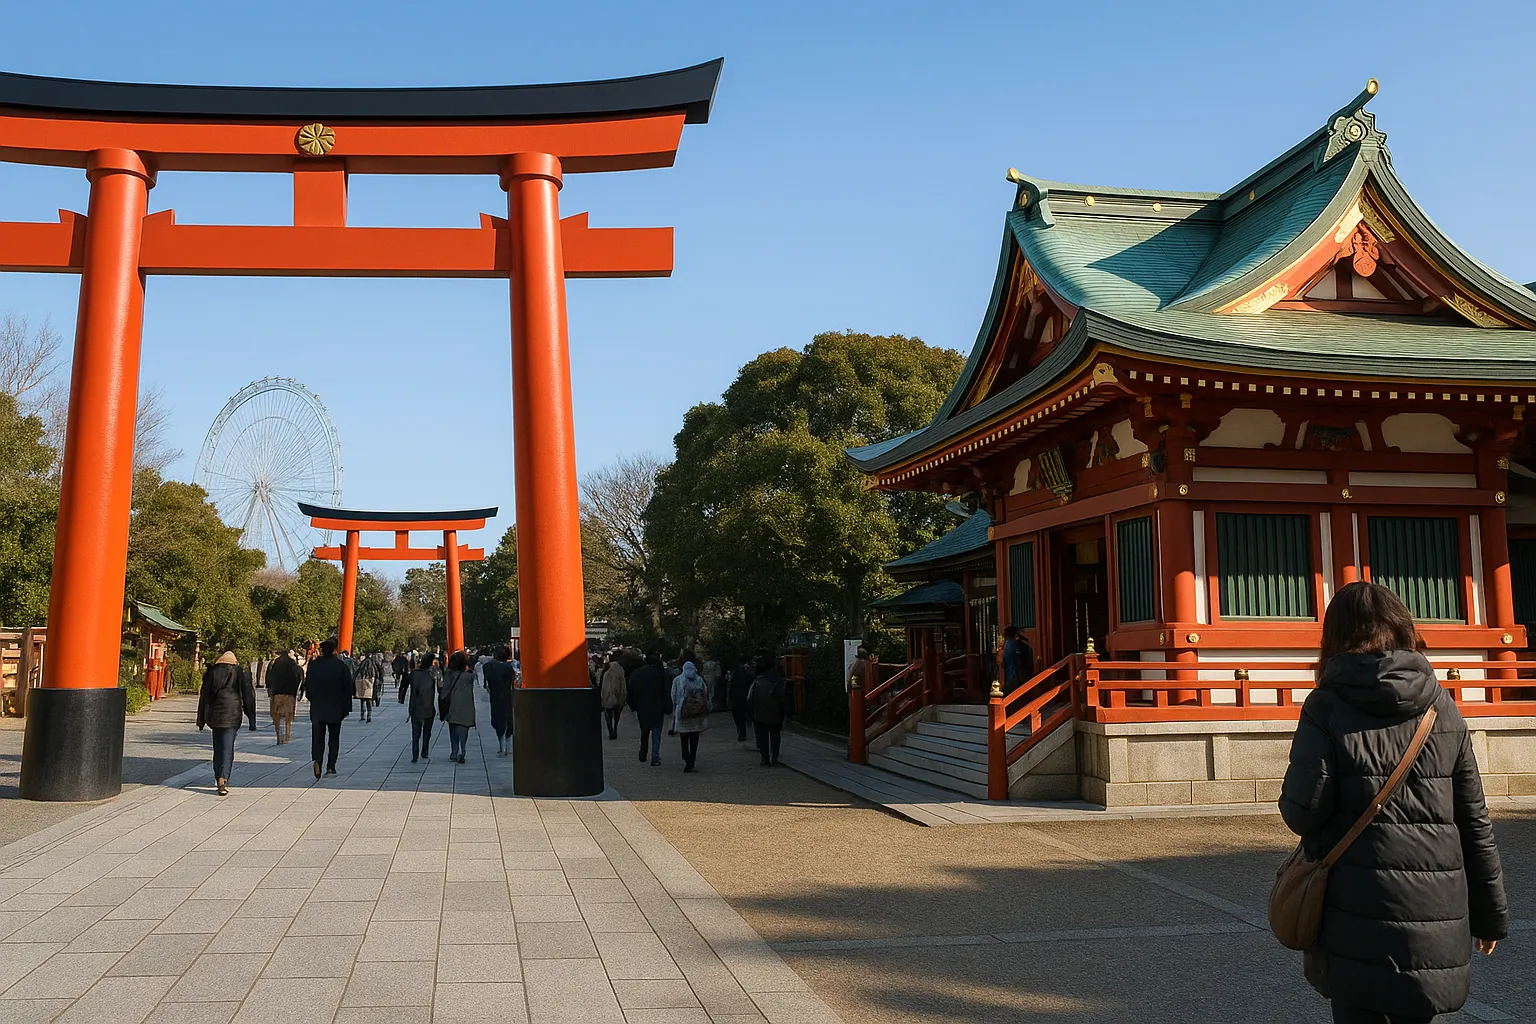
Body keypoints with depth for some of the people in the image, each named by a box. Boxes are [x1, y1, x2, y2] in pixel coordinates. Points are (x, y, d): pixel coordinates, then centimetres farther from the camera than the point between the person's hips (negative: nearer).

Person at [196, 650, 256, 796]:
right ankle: (223, 779, -17)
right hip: (232, 715, -2)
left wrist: (201, 720, 12)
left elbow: (204, 696, 7)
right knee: (227, 747, -4)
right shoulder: (241, 673, 2)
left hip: (214, 713, 2)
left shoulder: (211, 673, 7)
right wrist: (252, 721, 7)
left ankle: (219, 777, 22)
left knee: (218, 746, 16)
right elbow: (248, 697, 2)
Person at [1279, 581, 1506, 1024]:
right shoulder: (1443, 707, 5)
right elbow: (1473, 820, 8)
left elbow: (1303, 812, -12)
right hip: (1436, 917, 4)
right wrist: (1491, 913, 16)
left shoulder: (1328, 707, -6)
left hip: (1358, 917, -3)